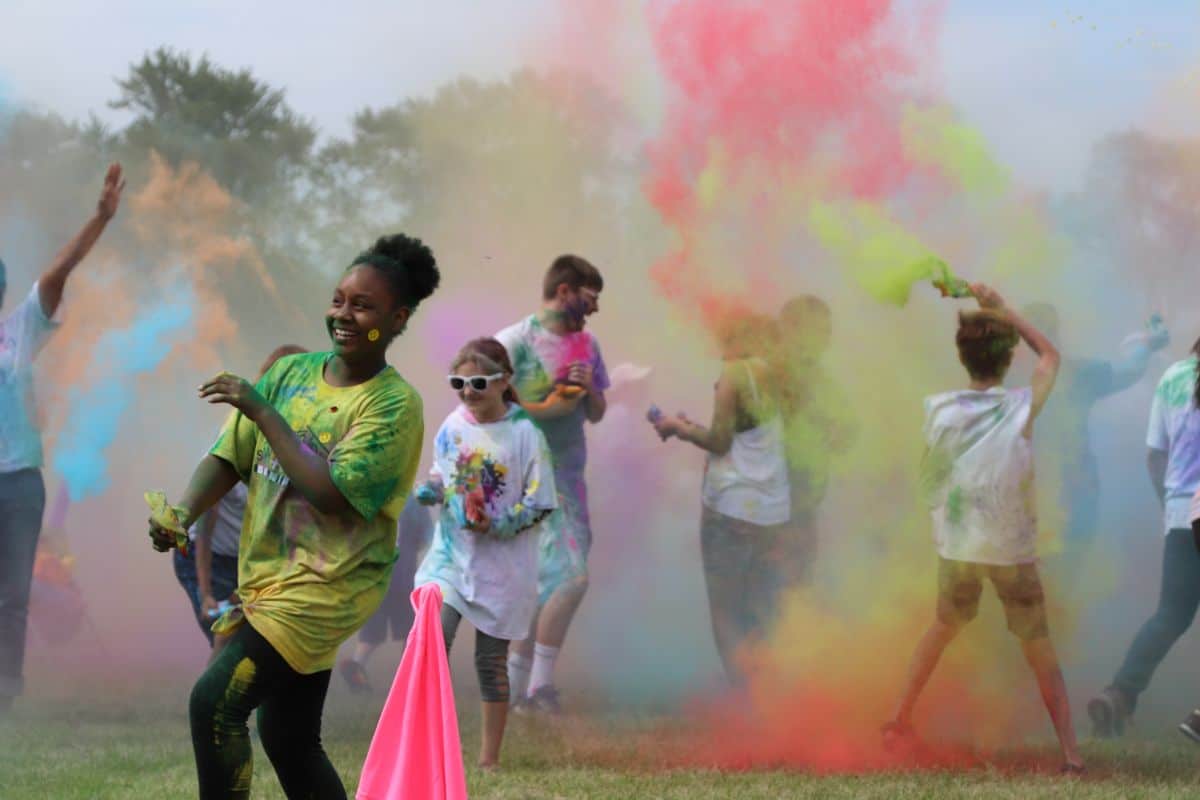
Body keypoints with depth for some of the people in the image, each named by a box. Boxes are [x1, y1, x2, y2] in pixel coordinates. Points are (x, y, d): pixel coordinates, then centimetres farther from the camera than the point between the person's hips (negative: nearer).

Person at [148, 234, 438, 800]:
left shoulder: (395, 404, -12)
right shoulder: (291, 373, 6)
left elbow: (333, 494, -22)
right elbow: (228, 457, 5)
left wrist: (264, 414, -20)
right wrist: (183, 514, -15)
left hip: (328, 585, -7)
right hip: (265, 579, 7)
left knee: (214, 702, -21)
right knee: (289, 744, 15)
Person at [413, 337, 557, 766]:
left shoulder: (525, 434, -11)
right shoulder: (452, 426, 2)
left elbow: (540, 504, -9)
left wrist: (497, 525, -24)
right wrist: (431, 490, -6)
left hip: (501, 564, -3)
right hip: (451, 554, 3)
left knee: (491, 660, 6)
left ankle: (489, 759, 17)